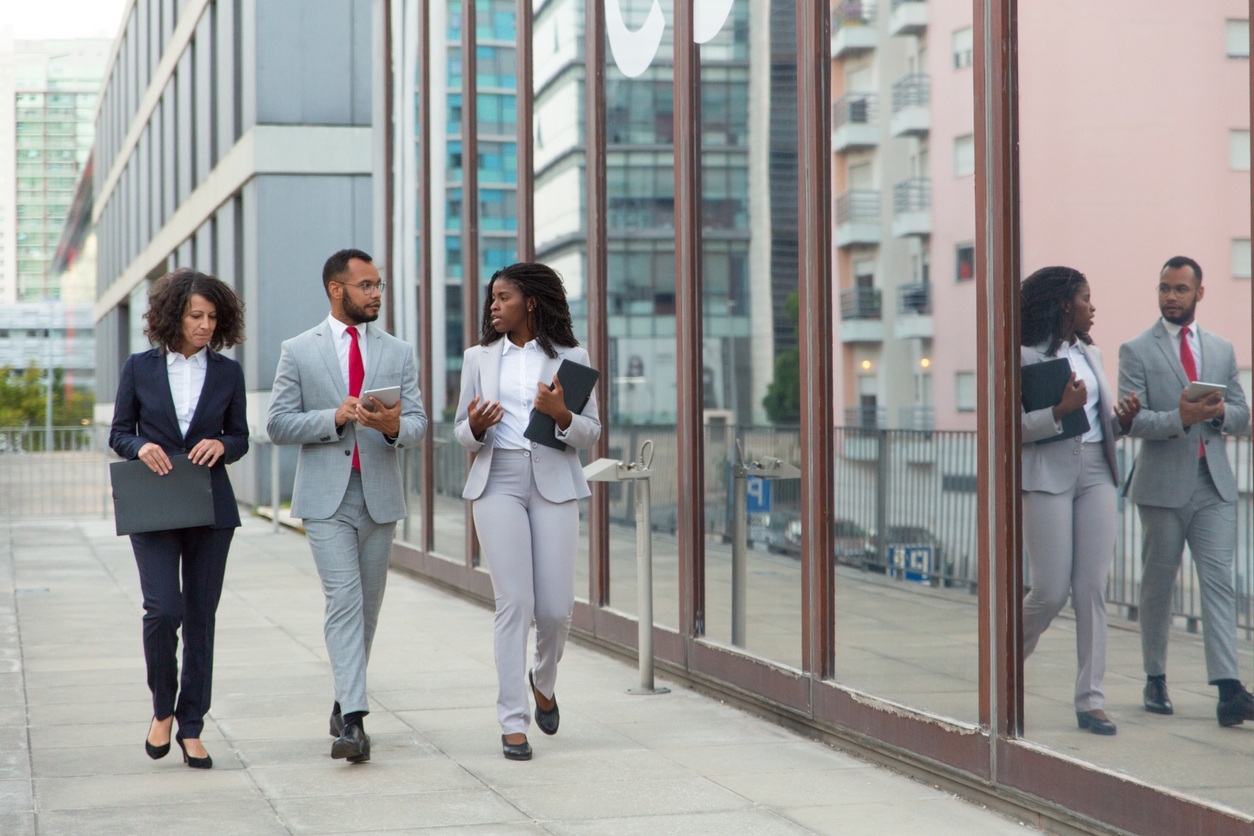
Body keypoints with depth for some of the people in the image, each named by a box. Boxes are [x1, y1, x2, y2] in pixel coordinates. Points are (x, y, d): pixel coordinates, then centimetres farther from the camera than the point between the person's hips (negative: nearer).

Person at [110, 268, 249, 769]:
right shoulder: (140, 369, 3)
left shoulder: (227, 372, 6)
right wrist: (141, 448, -13)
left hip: (211, 507, 2)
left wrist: (221, 445, -10)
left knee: (200, 616, 3)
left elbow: (241, 436, 12)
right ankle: (162, 709, 10)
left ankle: (191, 728, 11)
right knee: (163, 610, -14)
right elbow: (119, 433, 8)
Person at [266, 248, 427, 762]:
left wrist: (393, 426, -20)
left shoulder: (398, 353, 10)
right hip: (326, 496, -3)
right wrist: (336, 418, -15)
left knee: (368, 607, 10)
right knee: (344, 601, -14)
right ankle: (353, 720, -20)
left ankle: (345, 704, 27)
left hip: (380, 495, 3)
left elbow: (417, 425, 4)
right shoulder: (298, 352, 3)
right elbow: (278, 425, -1)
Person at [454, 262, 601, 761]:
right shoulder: (479, 358, 12)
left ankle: (544, 681, 30)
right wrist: (476, 427, -9)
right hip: (497, 483, 1)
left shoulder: (570, 358, 7)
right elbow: (463, 434, 14)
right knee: (514, 603, -8)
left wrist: (562, 415, -14)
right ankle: (513, 723, -4)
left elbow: (591, 434, 6)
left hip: (554, 483, 0)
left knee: (556, 608, -2)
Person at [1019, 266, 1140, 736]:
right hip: (1048, 476, -6)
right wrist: (1060, 410, -20)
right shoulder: (1027, 357, -6)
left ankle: (1091, 701, 4)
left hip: (1096, 474, 6)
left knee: (1093, 590, 1)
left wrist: (1121, 419, 1)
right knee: (1051, 592, -6)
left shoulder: (1091, 354, 17)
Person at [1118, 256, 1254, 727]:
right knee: (1158, 586, 6)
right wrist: (1180, 418, -23)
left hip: (1214, 484, 2)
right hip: (1162, 485, -2)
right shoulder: (1136, 351, 2)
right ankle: (1155, 681, 20)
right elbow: (1131, 421, -8)